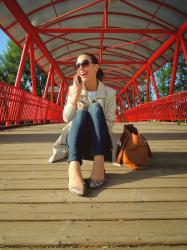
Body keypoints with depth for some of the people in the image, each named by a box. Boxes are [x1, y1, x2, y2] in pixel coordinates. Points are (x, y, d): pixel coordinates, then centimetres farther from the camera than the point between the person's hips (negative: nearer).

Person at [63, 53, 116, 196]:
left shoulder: (109, 92, 0)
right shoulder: (73, 89, 3)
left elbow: (110, 122, -4)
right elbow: (66, 119, -7)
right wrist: (76, 93, -15)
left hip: (99, 141, 0)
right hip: (77, 141, 1)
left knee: (95, 107, -25)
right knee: (81, 112, -28)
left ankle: (99, 164, -39)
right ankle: (74, 167, -49)